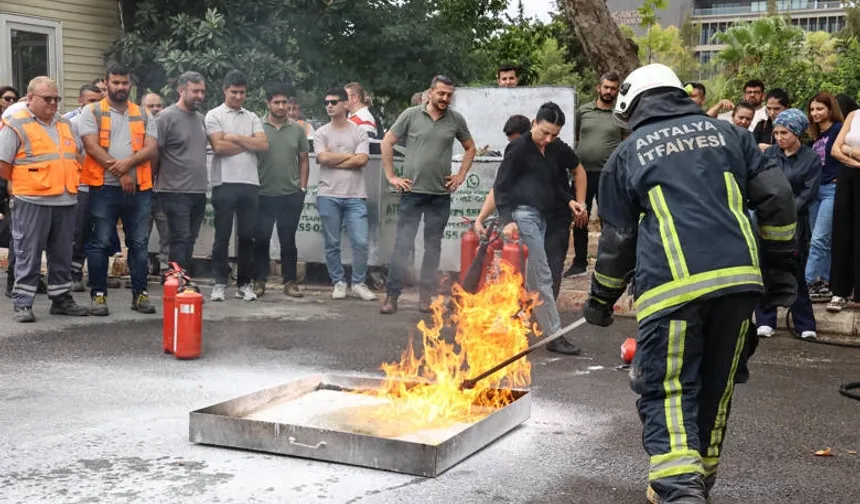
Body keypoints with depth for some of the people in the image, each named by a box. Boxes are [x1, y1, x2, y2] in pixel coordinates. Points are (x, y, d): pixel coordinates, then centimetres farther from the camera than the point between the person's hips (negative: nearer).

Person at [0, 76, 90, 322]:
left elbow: (77, 157, 24)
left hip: (65, 200, 6)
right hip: (32, 202, -6)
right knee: (28, 254, -1)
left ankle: (61, 299, 22)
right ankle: (22, 304, 6)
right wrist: (24, 182, -2)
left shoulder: (65, 124, 16)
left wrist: (69, 181, 12)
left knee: (63, 254, 12)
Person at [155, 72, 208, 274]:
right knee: (180, 241, -9)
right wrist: (159, 179, -7)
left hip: (199, 191, 7)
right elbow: (153, 152, -10)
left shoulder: (201, 118, 15)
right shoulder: (166, 117, -8)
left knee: (189, 241, 11)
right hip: (175, 192, -7)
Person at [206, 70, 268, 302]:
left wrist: (235, 138, -6)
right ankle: (220, 283, 8)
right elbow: (219, 146, -11)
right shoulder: (214, 115, 3)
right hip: (225, 183, -4)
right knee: (222, 236, 1)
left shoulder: (252, 117, 15)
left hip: (250, 183, 4)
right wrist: (249, 143, -1)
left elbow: (264, 145, 0)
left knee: (247, 236, 7)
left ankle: (244, 283, 14)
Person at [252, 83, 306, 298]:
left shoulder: (297, 129, 6)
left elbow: (303, 161, 11)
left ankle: (290, 281, 15)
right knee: (261, 240, 4)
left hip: (291, 195, 1)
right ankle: (259, 281, 14)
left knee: (288, 240, 7)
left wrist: (303, 187, 4)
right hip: (264, 194, -1)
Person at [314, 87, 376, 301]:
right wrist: (350, 155, -3)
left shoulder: (359, 132, 6)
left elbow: (362, 159, -8)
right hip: (328, 195, 1)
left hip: (355, 196, -1)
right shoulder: (321, 133, 8)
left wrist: (334, 161, -6)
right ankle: (338, 283, 17)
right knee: (332, 243, 5)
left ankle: (358, 284, 8)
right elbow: (323, 158, -9)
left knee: (360, 242, -5)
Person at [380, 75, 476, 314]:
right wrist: (391, 176, -1)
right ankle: (391, 296, 2)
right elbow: (387, 142, 3)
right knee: (402, 244, -3)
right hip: (412, 192, -2)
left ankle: (426, 296, 18)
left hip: (440, 195, 3)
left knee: (433, 247, 9)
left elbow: (470, 148, 18)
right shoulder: (411, 115, -1)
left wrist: (461, 175, 7)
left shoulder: (456, 120, 5)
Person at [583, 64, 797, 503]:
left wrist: (601, 300, 26)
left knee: (667, 390, 0)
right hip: (740, 277, 4)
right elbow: (776, 197, 10)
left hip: (673, 284, -3)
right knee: (716, 386, 17)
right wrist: (779, 270, 16)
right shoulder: (726, 133, 19)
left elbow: (617, 238, 14)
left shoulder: (627, 154, 13)